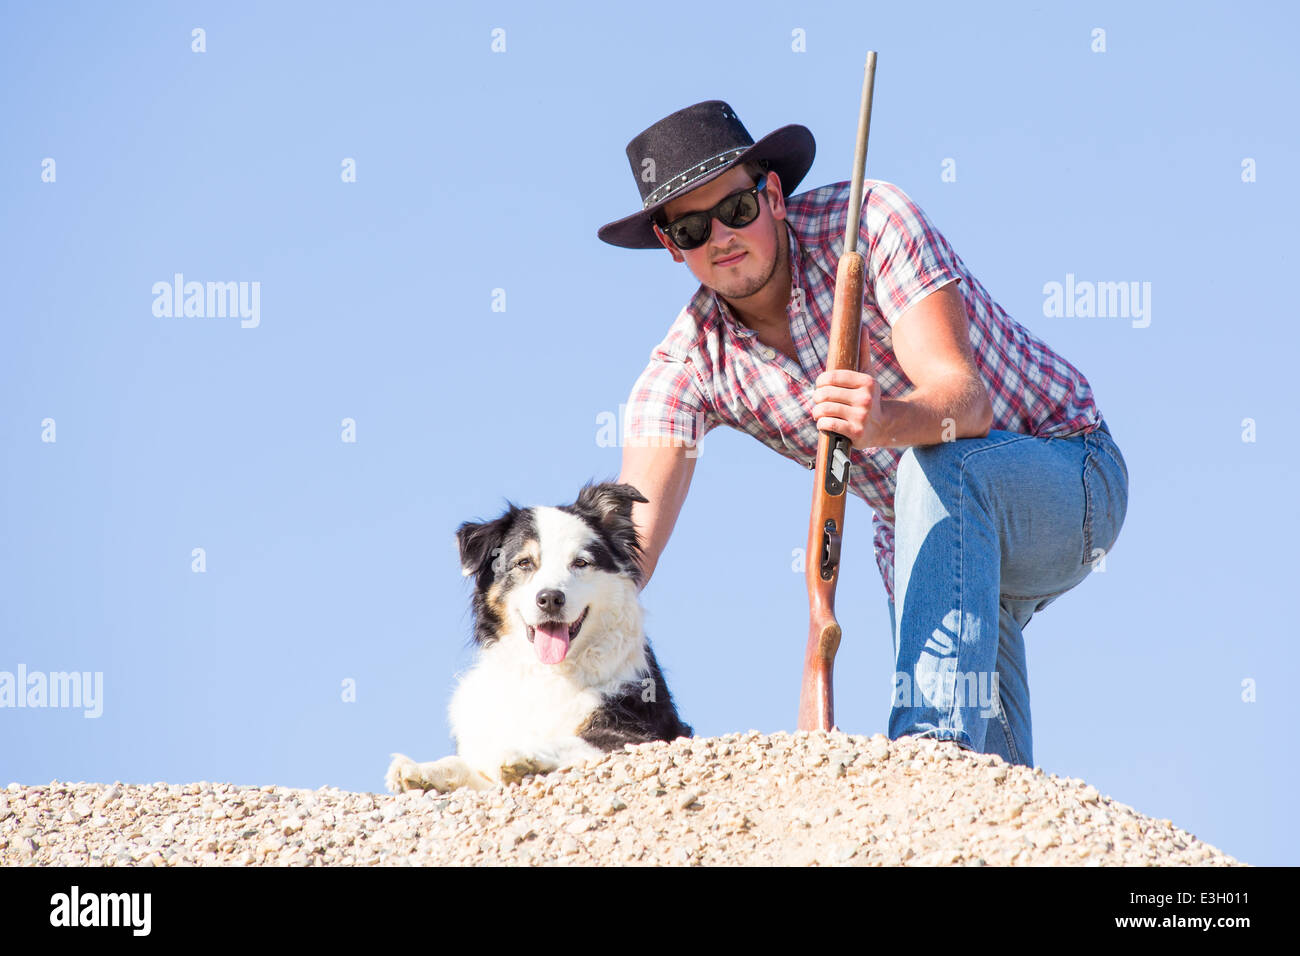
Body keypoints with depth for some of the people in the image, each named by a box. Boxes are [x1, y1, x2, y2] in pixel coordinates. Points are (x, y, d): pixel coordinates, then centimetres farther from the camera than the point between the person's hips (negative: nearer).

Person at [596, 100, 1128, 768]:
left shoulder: (868, 218, -23)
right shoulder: (691, 359, -11)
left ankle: (937, 739, -44)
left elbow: (964, 395, -35)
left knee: (939, 464, -37)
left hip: (1069, 475, -5)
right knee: (994, 760, -7)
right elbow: (632, 526, -24)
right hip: (928, 533, 5)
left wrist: (886, 423, -58)